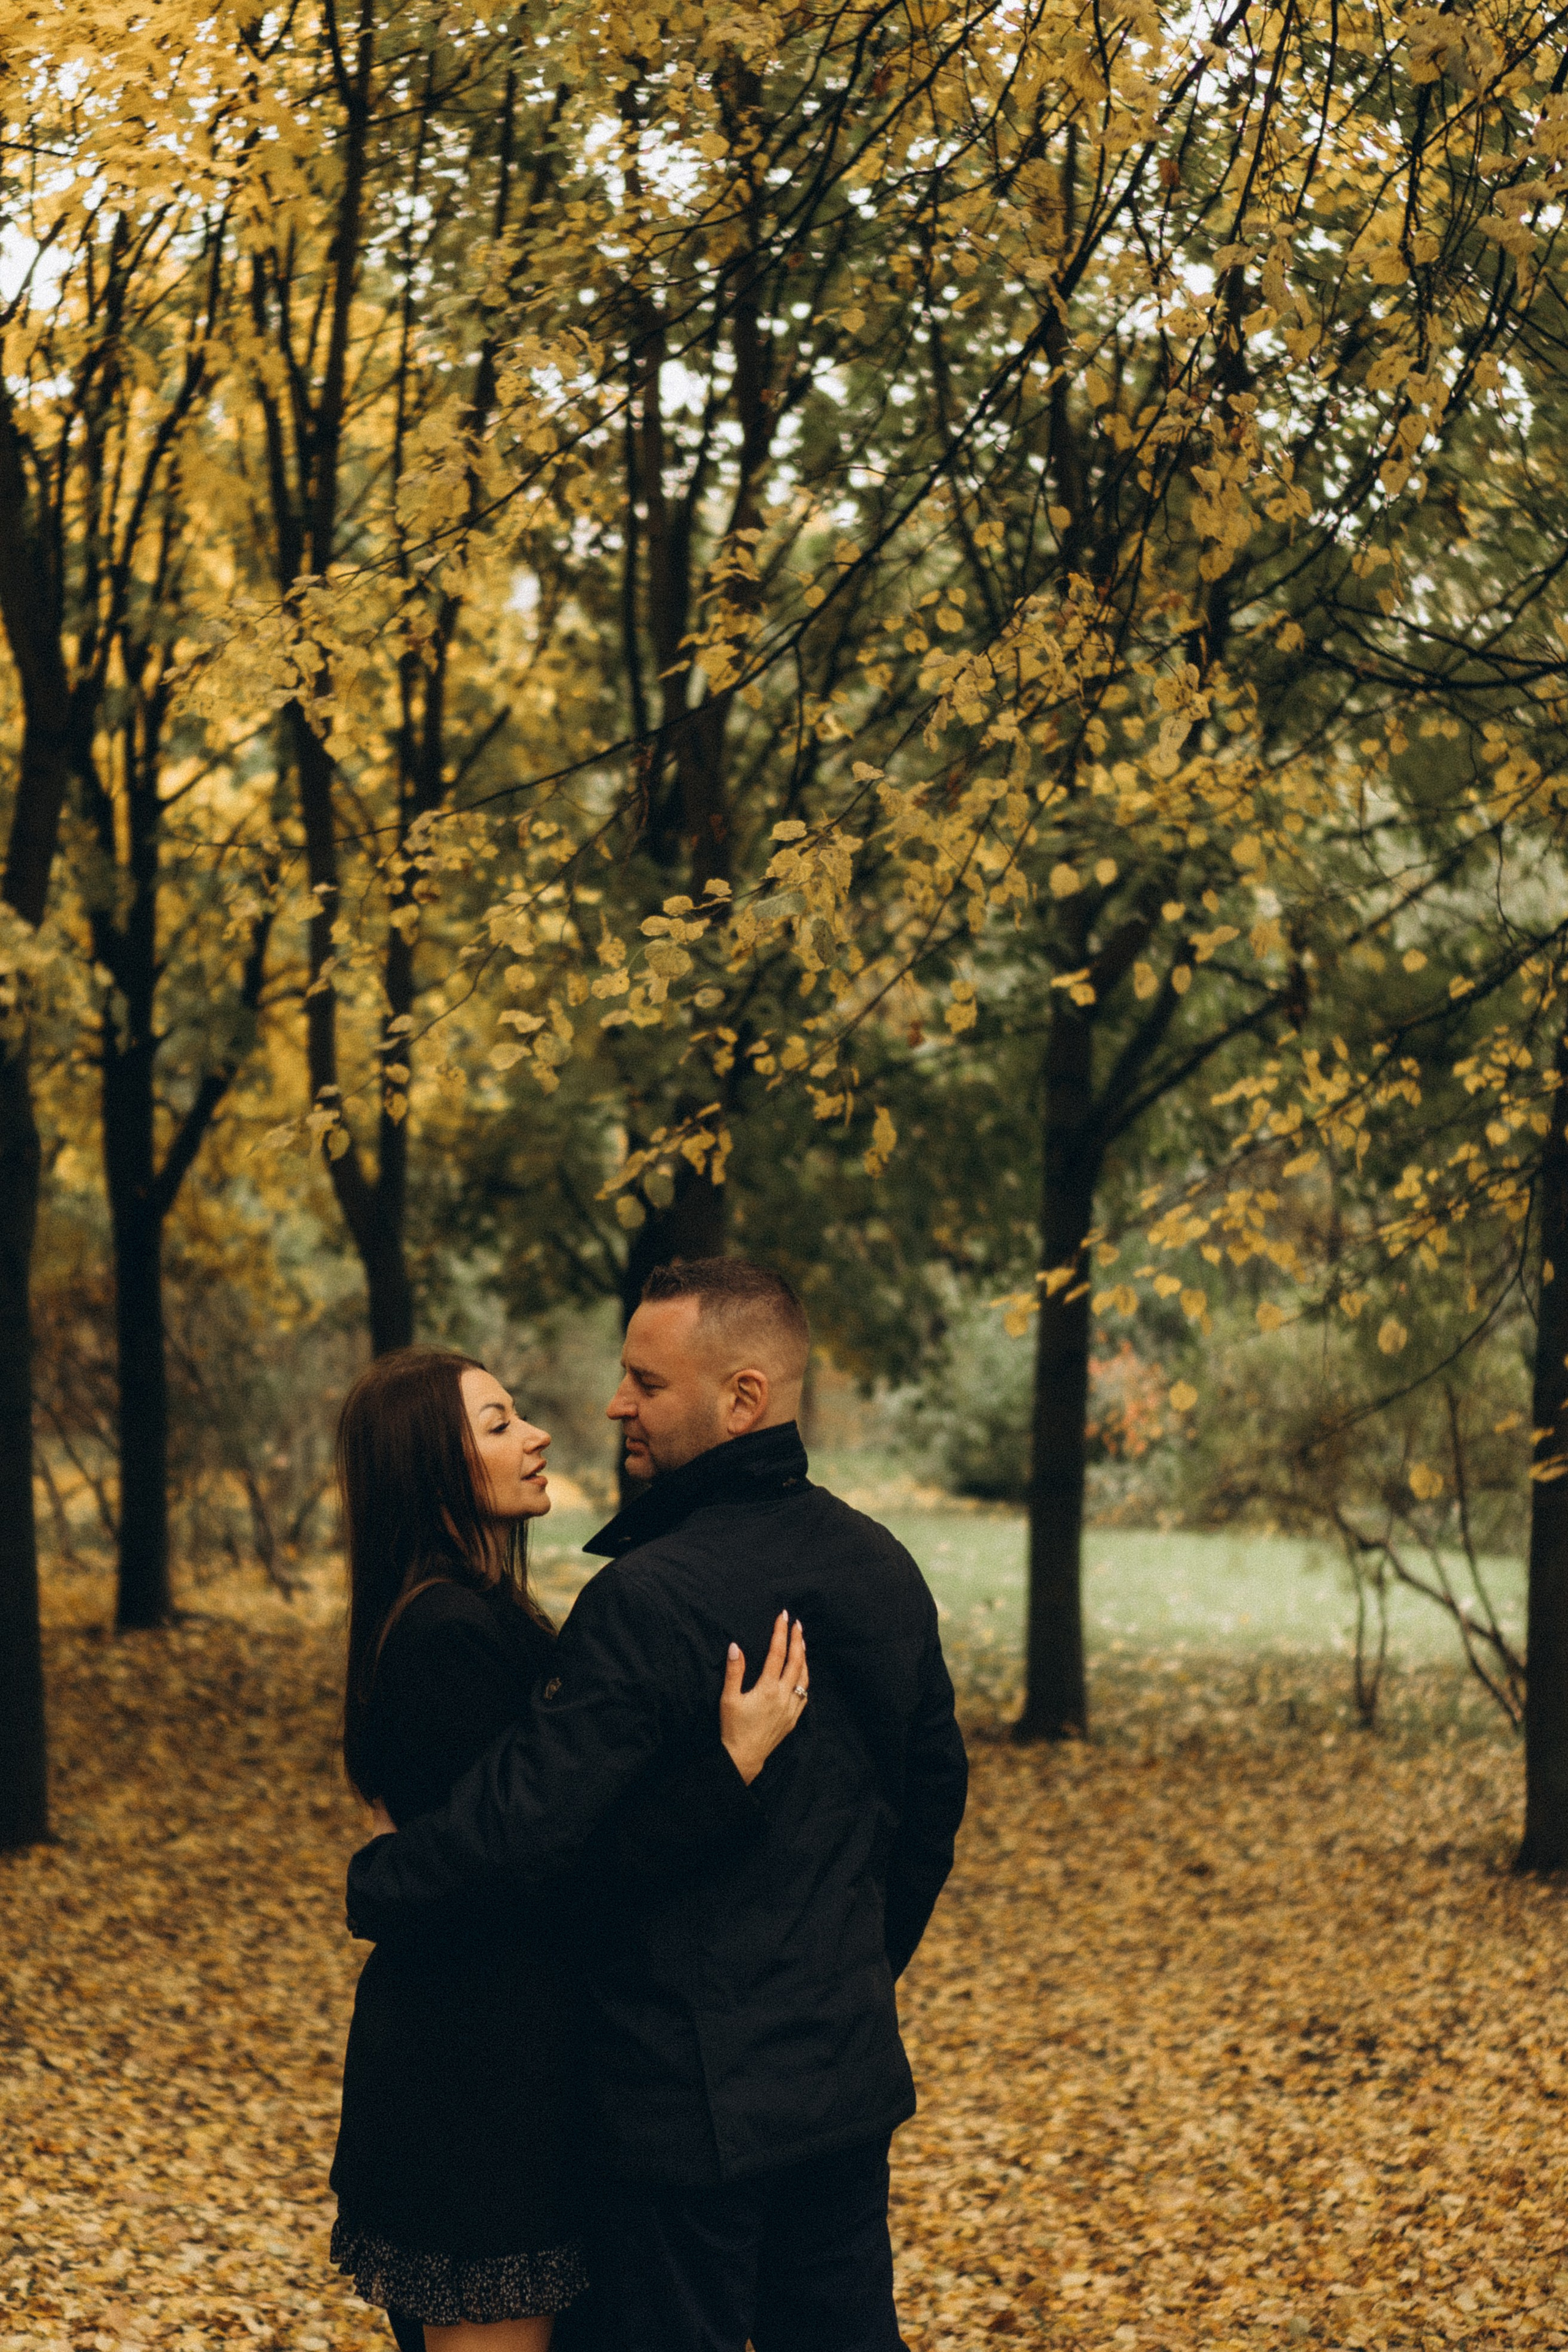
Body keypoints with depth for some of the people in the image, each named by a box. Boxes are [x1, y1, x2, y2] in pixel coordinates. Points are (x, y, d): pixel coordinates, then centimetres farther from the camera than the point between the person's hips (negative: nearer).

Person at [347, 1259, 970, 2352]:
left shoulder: (652, 1598, -22)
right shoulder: (880, 1568, 4)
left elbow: (523, 1819, -25)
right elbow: (933, 1796, 15)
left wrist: (374, 1886, -7)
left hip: (691, 2098, -7)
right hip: (848, 2076, 7)